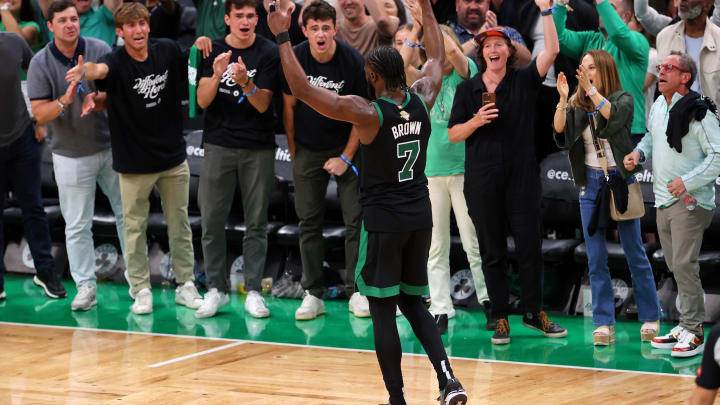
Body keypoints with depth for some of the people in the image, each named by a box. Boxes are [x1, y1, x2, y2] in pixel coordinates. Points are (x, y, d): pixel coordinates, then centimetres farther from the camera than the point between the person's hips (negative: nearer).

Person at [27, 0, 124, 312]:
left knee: (127, 213, 8)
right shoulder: (41, 63, -7)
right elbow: (39, 112, -10)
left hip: (110, 147, 1)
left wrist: (97, 101, -23)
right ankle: (85, 287, 11)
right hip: (71, 154, -1)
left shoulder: (100, 50, -4)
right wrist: (66, 101, -28)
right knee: (77, 225, 2)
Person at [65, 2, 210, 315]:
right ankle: (141, 290, 14)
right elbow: (100, 69, -38)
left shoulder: (168, 51, -3)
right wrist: (84, 70, -62)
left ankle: (185, 285, 23)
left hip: (173, 157, 3)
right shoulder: (117, 61, -15)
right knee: (135, 227, 4)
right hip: (134, 161, -3)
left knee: (180, 224, 12)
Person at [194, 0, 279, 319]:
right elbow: (203, 101, -4)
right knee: (212, 221, 1)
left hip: (258, 148, -1)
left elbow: (263, 104, -9)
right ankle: (216, 289, 9)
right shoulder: (212, 51, 2)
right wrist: (216, 75, -23)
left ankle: (253, 291, 8)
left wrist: (246, 82, -28)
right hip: (219, 145, 1)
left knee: (256, 223, 3)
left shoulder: (268, 53, -3)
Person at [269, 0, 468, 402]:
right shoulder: (422, 100, -2)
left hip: (384, 221, -5)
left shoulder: (367, 112, -17)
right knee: (414, 303, 17)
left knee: (383, 312, 3)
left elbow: (302, 89, -16)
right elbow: (438, 56, 19)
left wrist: (283, 36, -10)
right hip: (420, 216, 6)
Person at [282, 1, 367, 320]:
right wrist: (293, 152, 4)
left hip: (346, 148, -2)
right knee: (309, 221, 2)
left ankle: (356, 291, 3)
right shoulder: (293, 60, -10)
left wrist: (346, 157, -8)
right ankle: (313, 294, 7)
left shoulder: (354, 62, -16)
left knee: (355, 219, -4)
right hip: (308, 149, 2)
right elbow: (289, 106, 2)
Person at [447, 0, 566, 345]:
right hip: (482, 181, 1)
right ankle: (500, 318, 11)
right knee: (492, 251, 5)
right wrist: (476, 122, -11)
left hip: (522, 177, -1)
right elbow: (452, 134, 7)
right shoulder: (467, 89, 7)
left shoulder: (523, 80, 4)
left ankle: (534, 312, 14)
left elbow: (552, 50, -9)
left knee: (530, 246, 0)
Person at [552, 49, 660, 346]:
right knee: (596, 258, 1)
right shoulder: (577, 105, 5)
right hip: (590, 182, 3)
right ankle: (604, 324, 4)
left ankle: (650, 318, 13)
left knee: (634, 252, 3)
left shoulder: (623, 99, -3)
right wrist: (563, 99, -22)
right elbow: (560, 131, -10)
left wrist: (591, 90, -30)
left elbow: (615, 115, -24)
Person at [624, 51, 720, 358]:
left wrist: (687, 182, -22)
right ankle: (685, 326, 20)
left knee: (684, 265, -12)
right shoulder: (658, 106, 11)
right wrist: (639, 152, 8)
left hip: (690, 201, -8)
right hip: (663, 200, 8)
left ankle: (693, 332, -6)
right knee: (676, 266, 12)